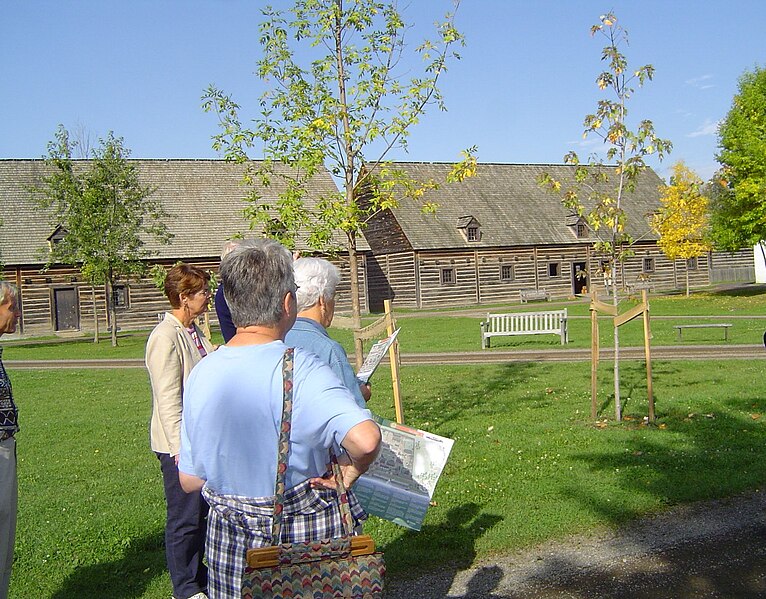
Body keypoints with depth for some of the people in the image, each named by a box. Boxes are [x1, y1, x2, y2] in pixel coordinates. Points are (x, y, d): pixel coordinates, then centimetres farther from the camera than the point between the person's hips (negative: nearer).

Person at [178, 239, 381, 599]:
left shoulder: (200, 375, -5)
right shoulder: (300, 369, -21)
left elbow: (189, 481, 2)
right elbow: (366, 440, -36)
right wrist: (352, 470, -16)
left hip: (227, 541, 4)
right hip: (303, 541, -4)